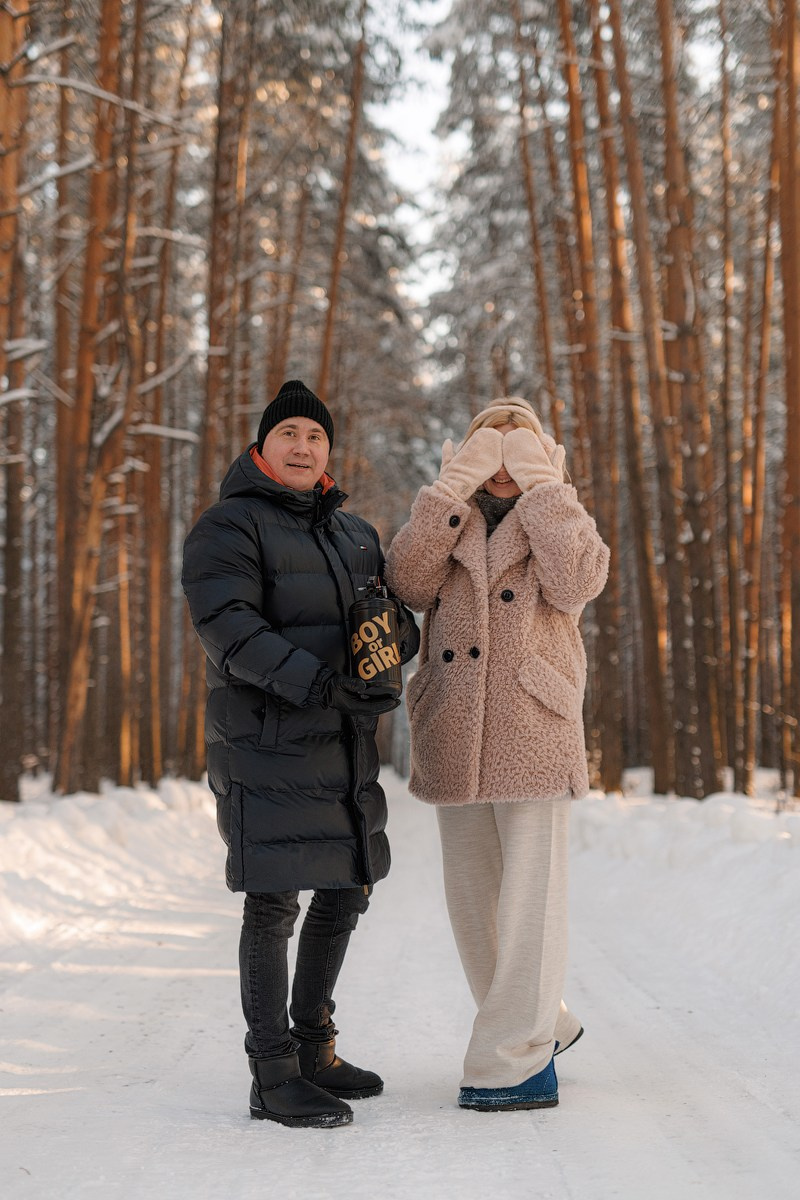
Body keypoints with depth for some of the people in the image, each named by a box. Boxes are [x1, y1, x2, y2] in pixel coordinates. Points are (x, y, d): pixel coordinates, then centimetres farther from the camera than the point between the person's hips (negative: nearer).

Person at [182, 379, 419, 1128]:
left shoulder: (352, 533, 16)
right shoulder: (229, 526, -7)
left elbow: (400, 622, 12)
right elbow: (228, 628, -20)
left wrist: (383, 639, -14)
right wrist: (323, 685, -30)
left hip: (341, 742, 8)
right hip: (264, 736, -8)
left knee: (347, 890, 12)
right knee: (273, 901, -8)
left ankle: (313, 1049, 26)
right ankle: (272, 1078, -1)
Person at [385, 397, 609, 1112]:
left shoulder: (560, 519, 8)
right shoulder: (449, 521, 15)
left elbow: (577, 584, -15)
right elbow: (407, 583, -7)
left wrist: (539, 483, -10)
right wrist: (457, 485, -9)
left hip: (534, 733, -4)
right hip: (454, 735, 4)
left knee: (529, 895, -8)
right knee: (471, 897, 11)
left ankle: (513, 1061, -4)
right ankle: (544, 1026, 28)